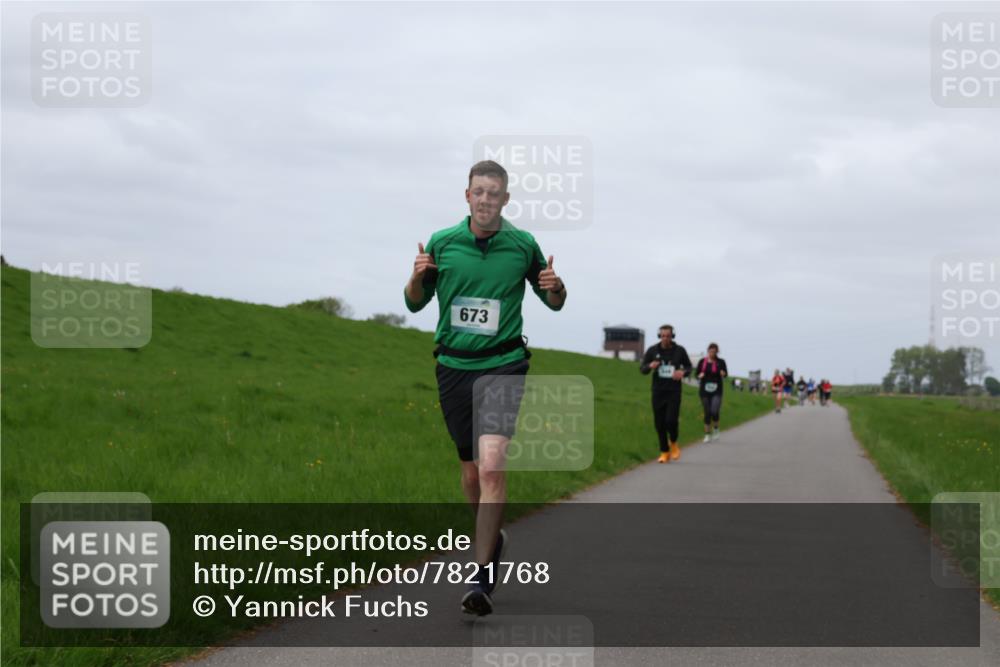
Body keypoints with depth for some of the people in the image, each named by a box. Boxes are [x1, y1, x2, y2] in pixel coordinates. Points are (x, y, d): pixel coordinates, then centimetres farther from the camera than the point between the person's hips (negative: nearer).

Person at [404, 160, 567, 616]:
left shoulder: (523, 245, 0)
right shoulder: (441, 244, 3)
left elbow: (554, 303, 12)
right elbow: (415, 303, 11)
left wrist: (555, 287, -11)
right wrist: (417, 277, -10)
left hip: (502, 366, -3)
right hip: (453, 367, 3)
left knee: (492, 465, -19)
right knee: (471, 471, 10)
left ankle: (483, 576, -18)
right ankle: (493, 538, 39)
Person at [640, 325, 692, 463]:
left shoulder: (679, 351, -3)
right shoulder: (652, 351, -2)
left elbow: (689, 366, 11)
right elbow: (642, 369, 3)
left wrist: (683, 372, -12)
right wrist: (650, 366, -20)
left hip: (674, 392, -2)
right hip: (658, 392, 2)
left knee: (671, 420, -14)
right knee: (659, 424, 2)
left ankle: (673, 443, 17)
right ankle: (665, 452, 18)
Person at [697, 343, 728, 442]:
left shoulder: (720, 362, 0)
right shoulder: (703, 361, 4)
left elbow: (725, 374, -5)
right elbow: (697, 374, 11)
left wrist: (723, 374, -28)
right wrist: (700, 375, -12)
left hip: (716, 391, -2)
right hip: (705, 390, 2)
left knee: (715, 412, -16)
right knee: (707, 413, 3)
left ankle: (716, 429, 11)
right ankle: (707, 434, 15)